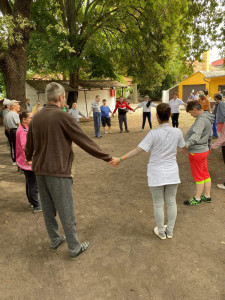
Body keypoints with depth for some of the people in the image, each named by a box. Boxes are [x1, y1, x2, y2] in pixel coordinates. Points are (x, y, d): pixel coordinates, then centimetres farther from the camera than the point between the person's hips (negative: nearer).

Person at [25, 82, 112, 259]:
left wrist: (29, 158, 39)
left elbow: (29, 144, 17)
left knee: (48, 210, 19)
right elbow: (85, 141, -16)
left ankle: (55, 240, 37)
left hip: (40, 171, 7)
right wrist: (107, 158, -8)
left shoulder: (36, 118, 5)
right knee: (66, 213, 6)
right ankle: (74, 248, 21)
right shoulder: (63, 116, -15)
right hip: (58, 172, -7)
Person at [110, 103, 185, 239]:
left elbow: (139, 150, -24)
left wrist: (120, 159, -19)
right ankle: (170, 230, 33)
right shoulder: (177, 132, -6)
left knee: (158, 204, 13)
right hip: (172, 173, 4)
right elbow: (182, 146, 13)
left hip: (157, 174, -3)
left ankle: (161, 232, 29)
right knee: (171, 202, 17)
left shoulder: (154, 134, -19)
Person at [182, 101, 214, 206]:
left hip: (197, 152, -10)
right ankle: (207, 196, 31)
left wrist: (187, 144, -53)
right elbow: (209, 135, 23)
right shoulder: (207, 118, 10)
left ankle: (197, 198, 19)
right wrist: (209, 145, 36)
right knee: (205, 174, 18)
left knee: (198, 176, 4)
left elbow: (196, 135, -39)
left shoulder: (201, 119, -22)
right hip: (204, 150, 10)